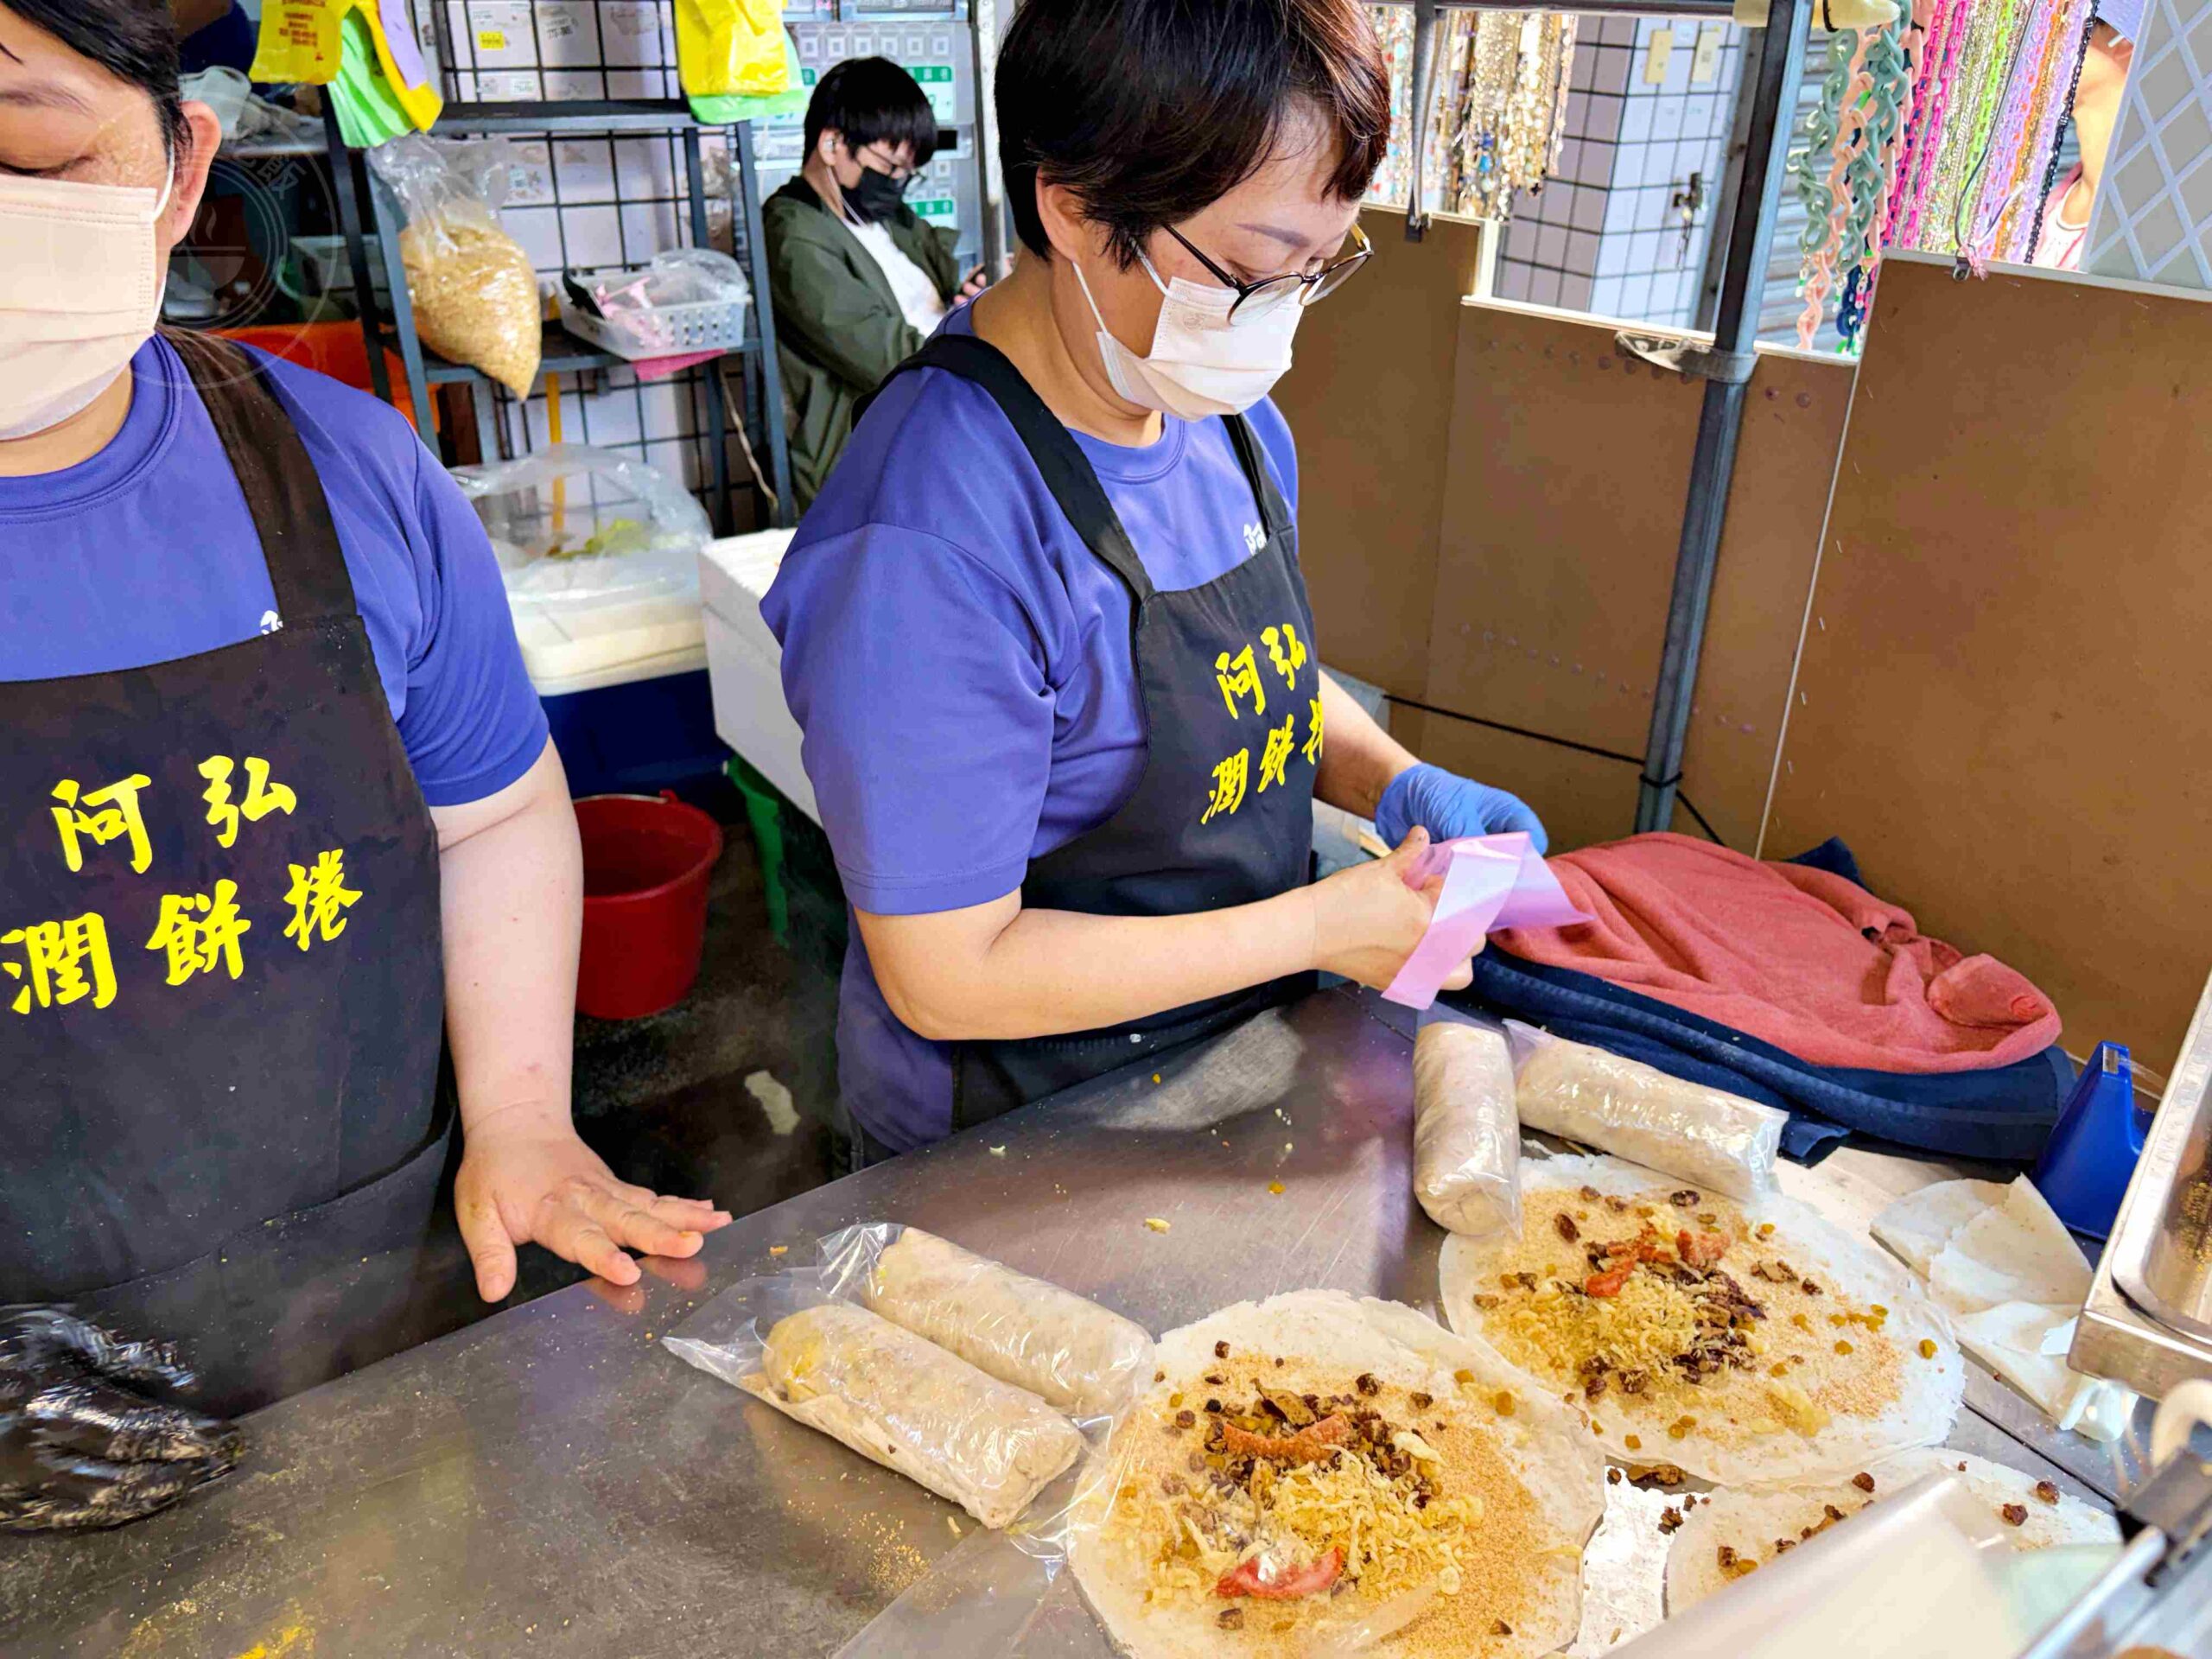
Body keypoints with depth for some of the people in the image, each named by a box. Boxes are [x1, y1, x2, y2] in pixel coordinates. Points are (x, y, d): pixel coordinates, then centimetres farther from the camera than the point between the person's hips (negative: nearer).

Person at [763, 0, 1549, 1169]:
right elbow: (950, 977, -28)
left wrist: (1395, 784, -8)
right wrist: (1319, 927, -24)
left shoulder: (1231, 418, -4)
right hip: (1017, 1148, -7)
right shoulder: (927, 552, -31)